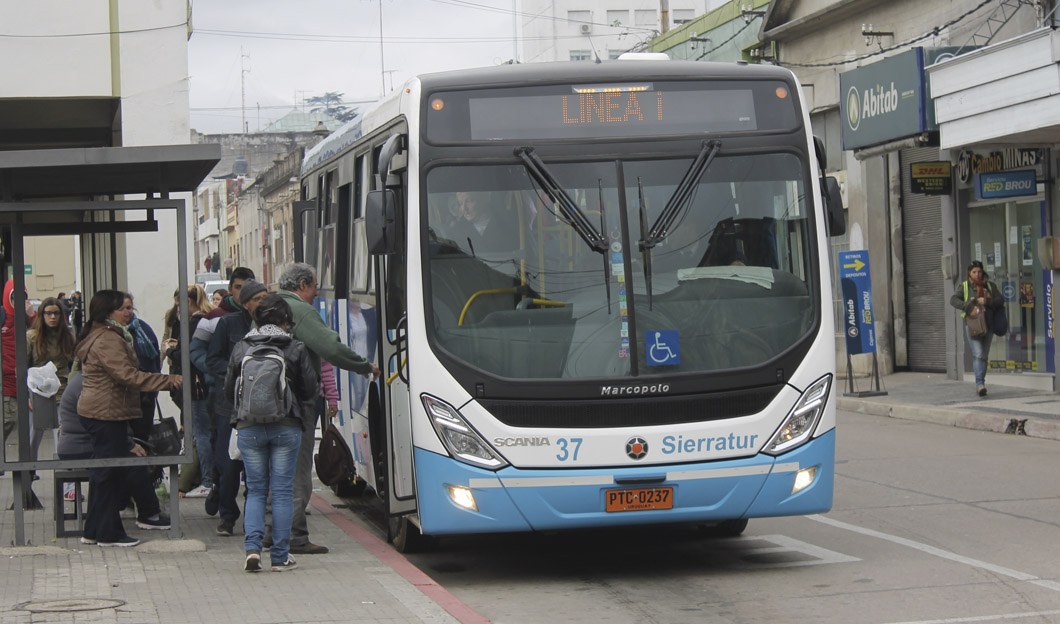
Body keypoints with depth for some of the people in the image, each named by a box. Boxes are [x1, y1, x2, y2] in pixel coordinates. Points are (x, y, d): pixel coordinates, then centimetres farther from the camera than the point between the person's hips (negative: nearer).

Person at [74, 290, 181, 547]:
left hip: (95, 411, 11)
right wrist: (169, 381, -25)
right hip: (108, 412, -11)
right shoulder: (108, 340, -18)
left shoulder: (97, 336, 17)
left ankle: (94, 531, 20)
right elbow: (128, 376, -25)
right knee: (110, 472, -4)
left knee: (103, 472, 15)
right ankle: (108, 533, 1)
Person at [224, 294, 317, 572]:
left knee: (255, 489, 11)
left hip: (248, 427, 1)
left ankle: (252, 546, -6)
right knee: (283, 491, 5)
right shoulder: (295, 348, -2)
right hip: (286, 427, -1)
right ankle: (280, 556, 6)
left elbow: (228, 390, 10)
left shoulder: (240, 349, 3)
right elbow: (310, 389, 1)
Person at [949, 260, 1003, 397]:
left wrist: (987, 301, -14)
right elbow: (953, 300, -8)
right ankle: (980, 384, -23)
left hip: (987, 324, 4)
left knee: (984, 355, 8)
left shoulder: (990, 286, 12)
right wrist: (968, 306, -21)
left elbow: (1000, 300, 3)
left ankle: (980, 384, 19)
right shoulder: (964, 286, 5)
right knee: (978, 354, -17)